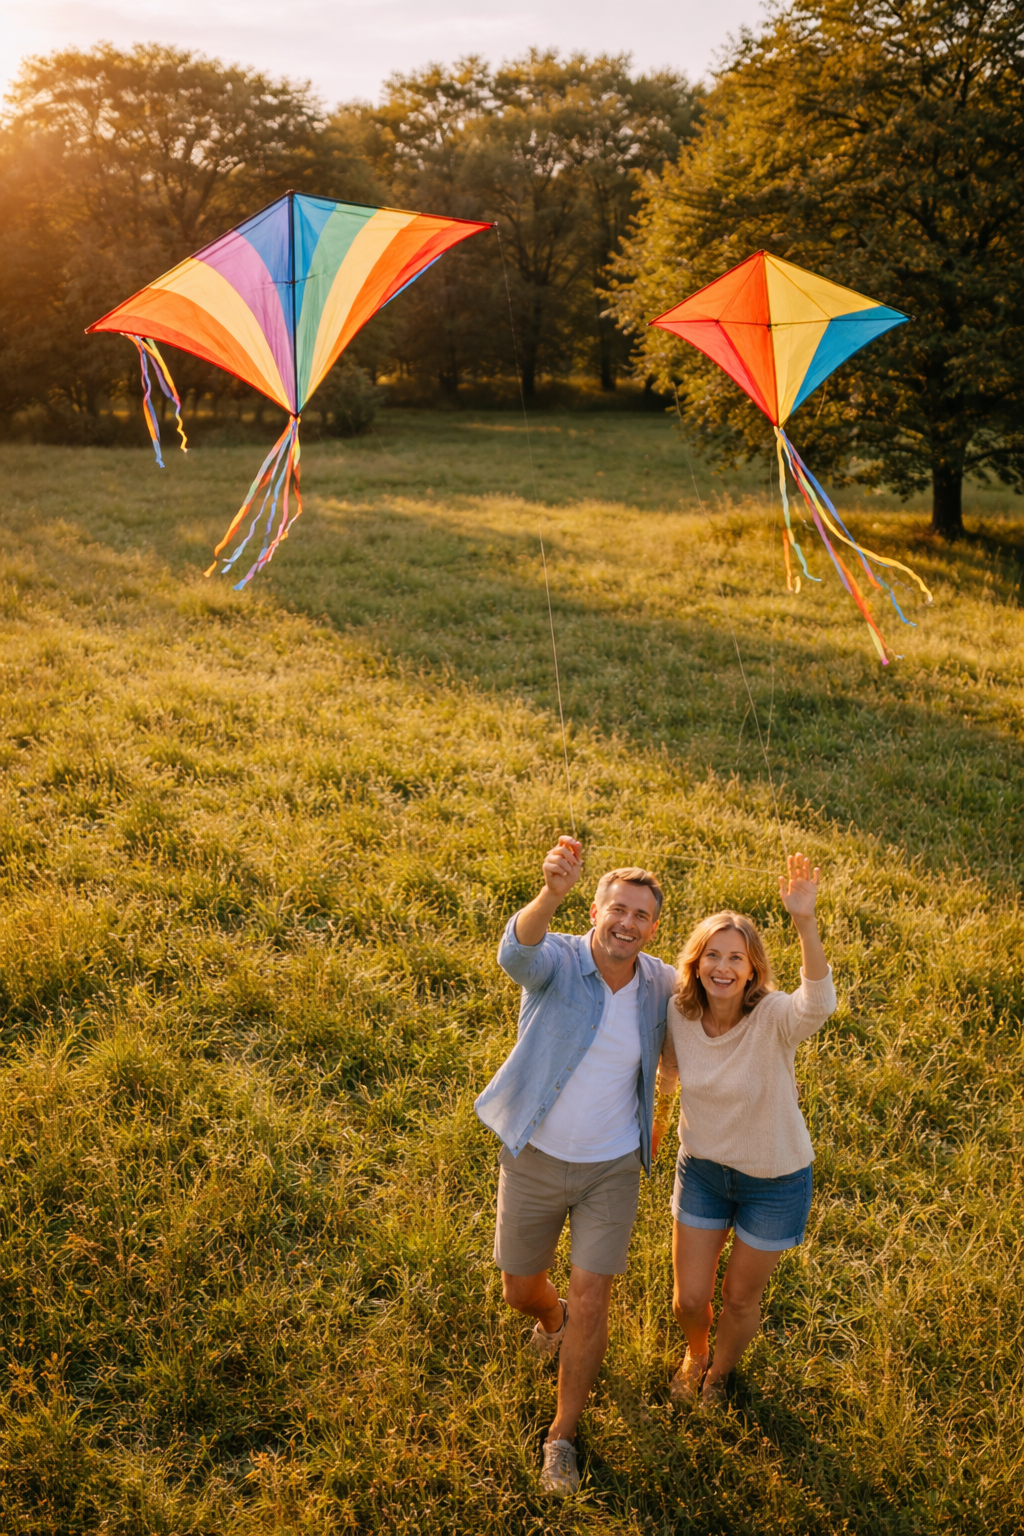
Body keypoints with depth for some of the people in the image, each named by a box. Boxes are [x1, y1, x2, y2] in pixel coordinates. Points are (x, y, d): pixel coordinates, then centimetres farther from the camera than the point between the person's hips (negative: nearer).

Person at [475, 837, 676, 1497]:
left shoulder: (659, 983, -8)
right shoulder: (556, 960, -21)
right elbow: (516, 950, -49)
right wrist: (552, 892, -67)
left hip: (612, 1169, 1)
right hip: (535, 1160, -1)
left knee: (591, 1303, -2)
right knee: (521, 1288, 17)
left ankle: (563, 1437, 22)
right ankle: (551, 1317, 56)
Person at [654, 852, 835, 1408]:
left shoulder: (773, 1018, -29)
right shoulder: (679, 1013, -16)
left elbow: (817, 1003, -53)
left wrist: (804, 919, -65)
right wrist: (654, 1121, 21)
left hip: (774, 1180, -3)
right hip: (702, 1168, 3)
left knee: (739, 1297, 16)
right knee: (689, 1298, 11)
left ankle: (719, 1370, 51)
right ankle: (694, 1353, 49)